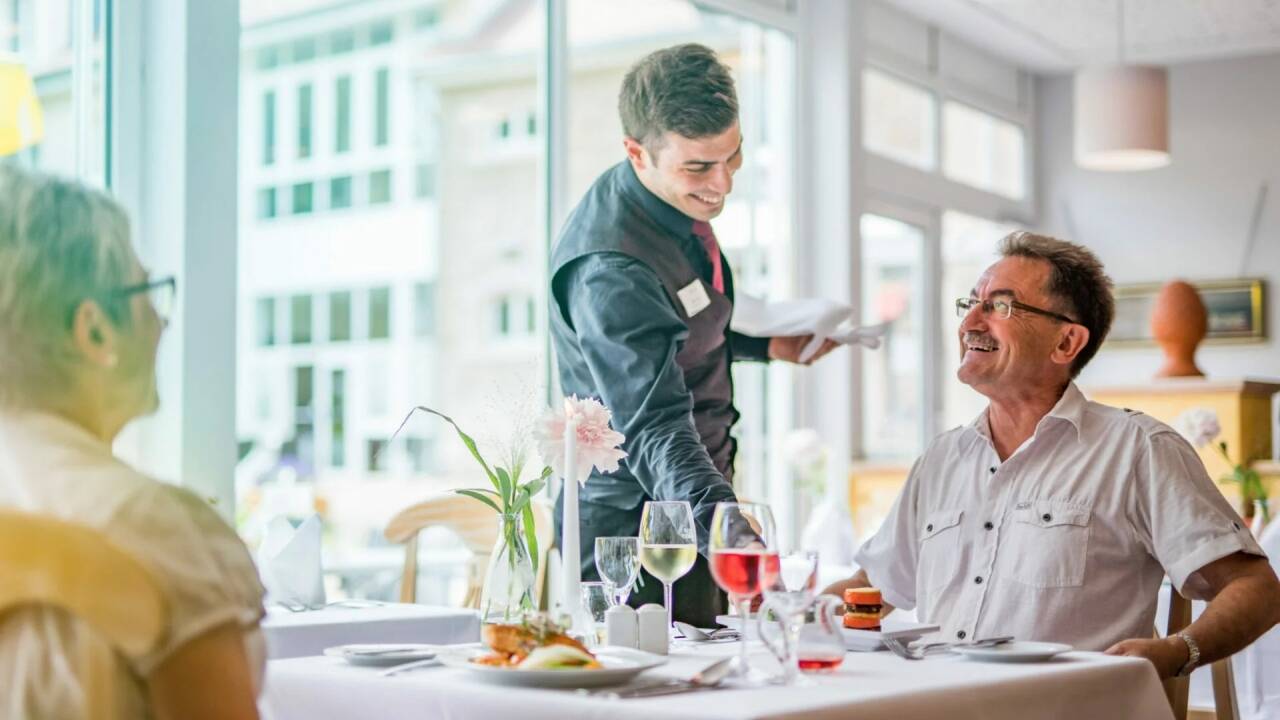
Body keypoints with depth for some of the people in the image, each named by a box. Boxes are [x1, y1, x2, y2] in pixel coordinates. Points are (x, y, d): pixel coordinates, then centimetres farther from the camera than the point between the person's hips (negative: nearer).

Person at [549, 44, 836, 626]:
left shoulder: (684, 198, 2)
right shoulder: (610, 270, -29)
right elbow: (653, 426, -38)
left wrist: (763, 345, 12)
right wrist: (723, 522, -52)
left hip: (697, 510, 9)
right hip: (636, 523, -9)